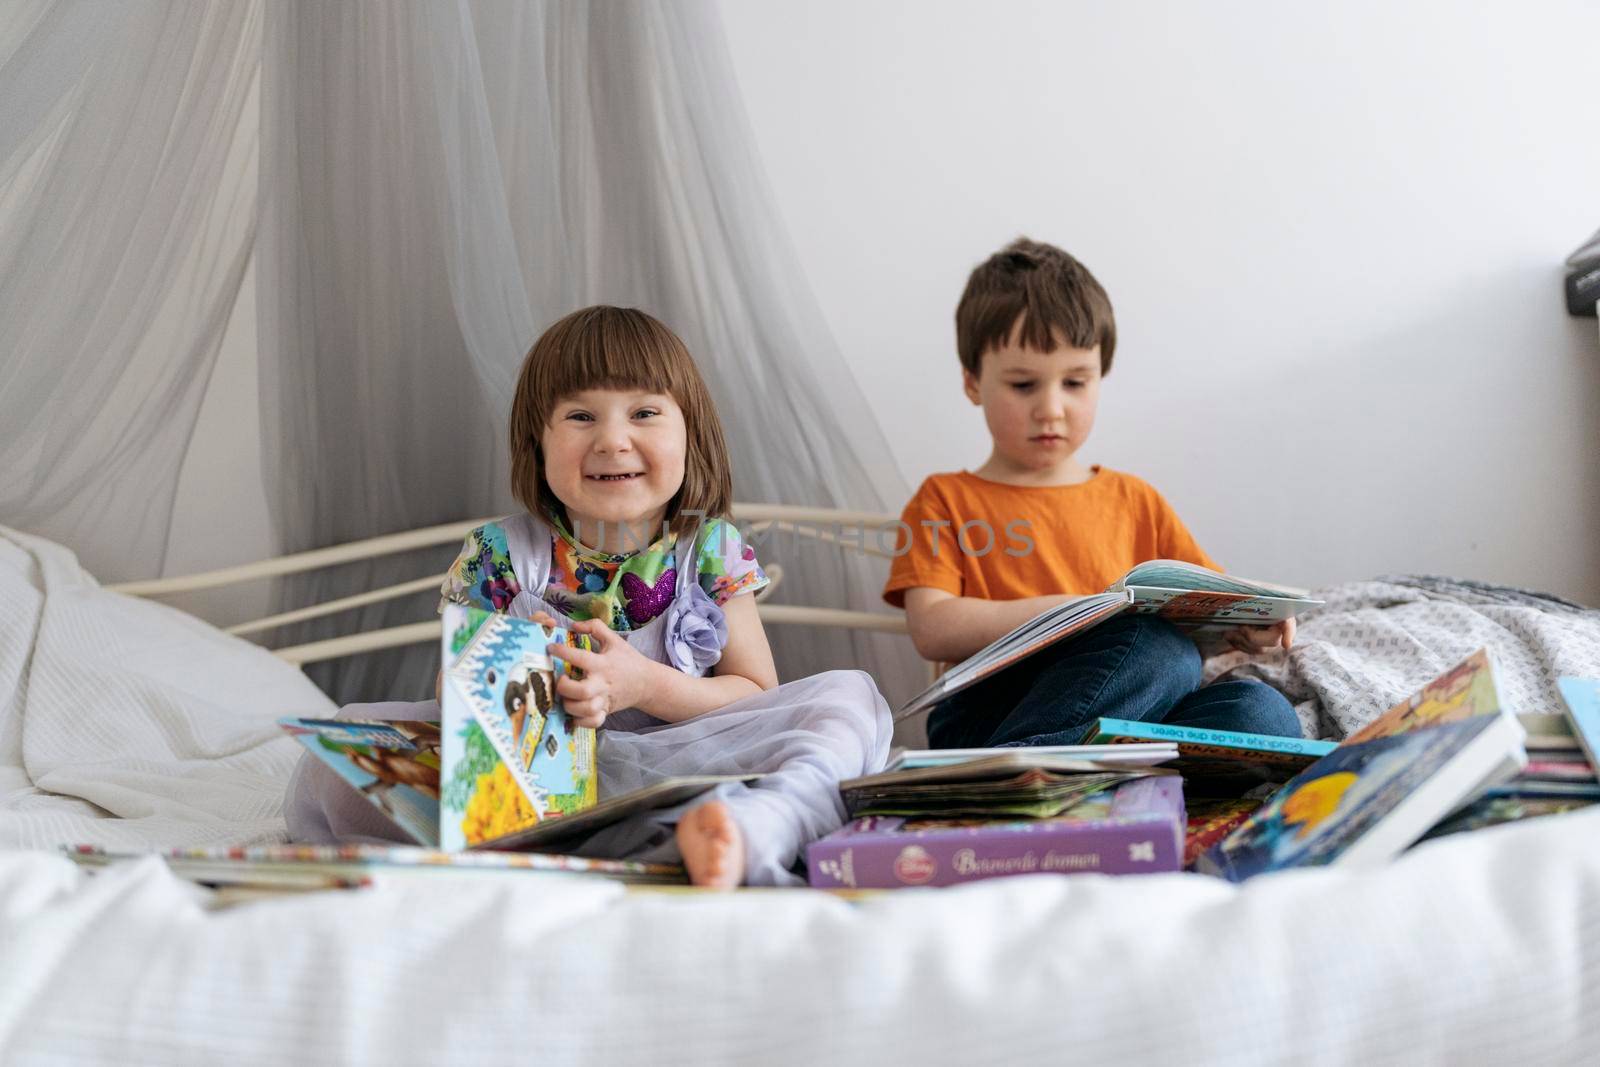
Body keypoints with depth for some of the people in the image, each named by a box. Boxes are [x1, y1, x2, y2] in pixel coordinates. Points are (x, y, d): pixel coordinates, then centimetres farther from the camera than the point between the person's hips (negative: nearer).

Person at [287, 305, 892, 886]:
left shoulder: (713, 553, 4)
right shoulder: (497, 555, 3)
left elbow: (757, 694, 2)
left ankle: (754, 824, -48)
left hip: (670, 769, 0)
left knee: (850, 695, -19)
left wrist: (645, 685, -15)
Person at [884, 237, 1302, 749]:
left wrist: (1248, 621, -2)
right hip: (988, 716, -5)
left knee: (1262, 708, -29)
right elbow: (932, 631, -4)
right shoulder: (944, 502, 12)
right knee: (1164, 645, -31)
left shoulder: (1134, 501, 24)